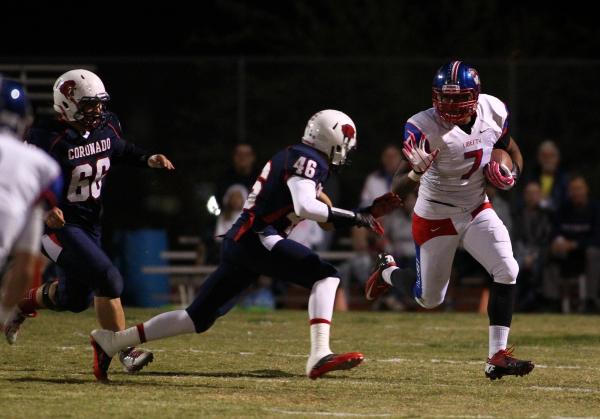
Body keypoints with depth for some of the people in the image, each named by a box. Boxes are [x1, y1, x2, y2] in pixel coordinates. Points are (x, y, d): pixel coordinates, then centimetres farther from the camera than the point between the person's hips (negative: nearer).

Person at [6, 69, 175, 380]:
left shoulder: (106, 126, -2)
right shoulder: (49, 139, -23)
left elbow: (120, 151, 20)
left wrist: (148, 160, 2)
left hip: (89, 223, 8)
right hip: (57, 224, -8)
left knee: (76, 298, 18)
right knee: (107, 280, -20)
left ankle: (21, 304, 44)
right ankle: (124, 352, -11)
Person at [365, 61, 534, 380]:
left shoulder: (493, 111, -12)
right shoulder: (425, 127, -28)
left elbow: (510, 148, 10)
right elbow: (399, 189, -33)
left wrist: (512, 171, -13)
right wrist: (414, 174, -57)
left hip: (477, 210, 4)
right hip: (436, 218, -4)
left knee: (507, 272, -16)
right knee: (429, 299, 10)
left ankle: (497, 357, -10)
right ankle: (388, 271, 44)